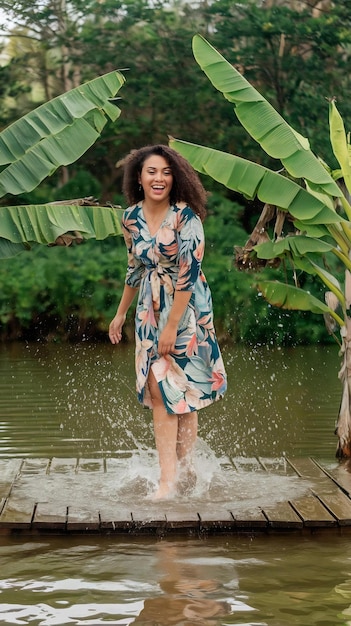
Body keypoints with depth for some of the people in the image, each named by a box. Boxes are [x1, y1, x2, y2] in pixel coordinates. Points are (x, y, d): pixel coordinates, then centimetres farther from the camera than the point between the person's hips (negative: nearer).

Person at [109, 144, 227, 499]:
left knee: (180, 391, -1)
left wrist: (172, 326, -19)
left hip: (187, 309, -5)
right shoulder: (131, 217, 3)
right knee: (158, 392, -2)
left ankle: (184, 472, 11)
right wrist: (120, 314, 21)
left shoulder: (185, 216, -16)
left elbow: (188, 273, -18)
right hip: (150, 310, 5)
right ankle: (169, 478, -3)